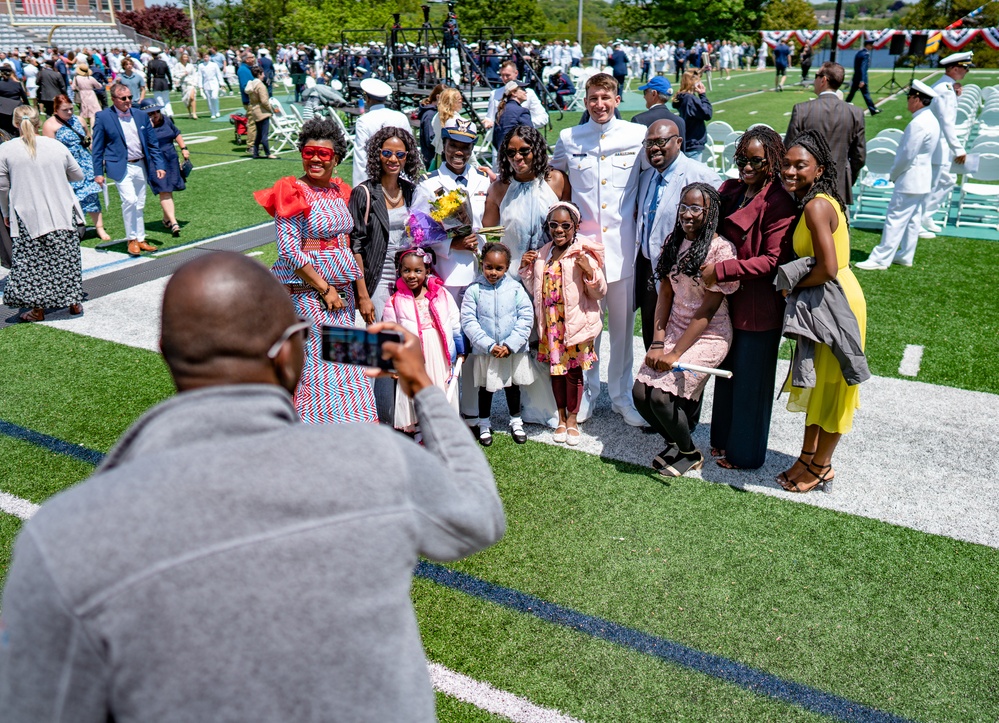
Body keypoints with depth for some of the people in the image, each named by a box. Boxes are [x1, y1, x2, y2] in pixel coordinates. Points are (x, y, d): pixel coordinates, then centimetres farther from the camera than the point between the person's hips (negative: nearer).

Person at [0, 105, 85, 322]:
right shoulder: (56, 146, -1)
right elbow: (79, 175, 10)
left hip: (28, 217, -1)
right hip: (62, 215, 2)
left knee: (32, 262, 7)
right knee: (67, 259, 11)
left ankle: (37, 308, 10)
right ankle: (74, 302, 19)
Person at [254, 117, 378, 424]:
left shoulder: (340, 191, 11)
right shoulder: (293, 192, -9)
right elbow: (289, 251, -15)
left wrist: (358, 289, 12)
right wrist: (325, 289, -14)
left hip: (342, 288, 7)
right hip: (306, 289, -7)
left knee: (344, 358, 10)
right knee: (321, 361, -8)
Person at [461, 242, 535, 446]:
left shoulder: (515, 288, -6)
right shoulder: (474, 290, -8)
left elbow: (526, 318, -7)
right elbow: (468, 321, -12)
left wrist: (510, 345, -15)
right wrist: (489, 345, -18)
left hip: (513, 350, 1)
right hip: (484, 351, -1)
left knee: (513, 386, 17)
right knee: (485, 388, 14)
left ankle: (516, 421, 36)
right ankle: (484, 424, 32)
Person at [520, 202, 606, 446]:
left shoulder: (583, 254, -8)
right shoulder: (542, 256, 8)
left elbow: (599, 293, -9)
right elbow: (535, 291, 15)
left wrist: (590, 271, -25)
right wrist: (525, 268, 3)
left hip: (576, 323, -4)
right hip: (550, 324, 5)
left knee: (573, 370, 6)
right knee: (556, 369, 13)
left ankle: (572, 419, 24)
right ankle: (561, 418, 29)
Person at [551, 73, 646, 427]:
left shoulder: (638, 135, 2)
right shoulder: (568, 138, 6)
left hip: (622, 243, 0)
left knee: (623, 322, 7)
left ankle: (622, 396, 21)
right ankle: (586, 392, 23)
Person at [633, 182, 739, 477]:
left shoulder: (721, 249, -15)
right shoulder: (674, 242, 5)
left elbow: (707, 311, -16)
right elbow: (665, 295, 4)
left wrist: (675, 353, -17)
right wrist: (658, 344, -6)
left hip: (707, 336, -6)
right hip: (673, 330, 6)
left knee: (662, 395, -18)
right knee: (640, 393, -6)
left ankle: (690, 453, 10)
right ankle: (674, 442, 22)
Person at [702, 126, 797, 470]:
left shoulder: (778, 202, -17)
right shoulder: (730, 189, 6)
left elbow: (773, 260, -21)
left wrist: (721, 270, -23)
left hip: (758, 306, -7)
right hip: (728, 300, 7)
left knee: (750, 379, 7)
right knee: (726, 373, 18)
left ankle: (745, 453, 24)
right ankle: (724, 439, 36)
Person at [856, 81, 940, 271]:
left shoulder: (918, 123, -21)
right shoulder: (931, 119, 10)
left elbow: (907, 155, -21)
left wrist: (893, 174, -6)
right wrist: (896, 173, 14)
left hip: (910, 180, -10)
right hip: (923, 178, 10)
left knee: (895, 218, -7)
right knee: (912, 219, 14)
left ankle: (881, 259, -4)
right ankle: (905, 256, 23)